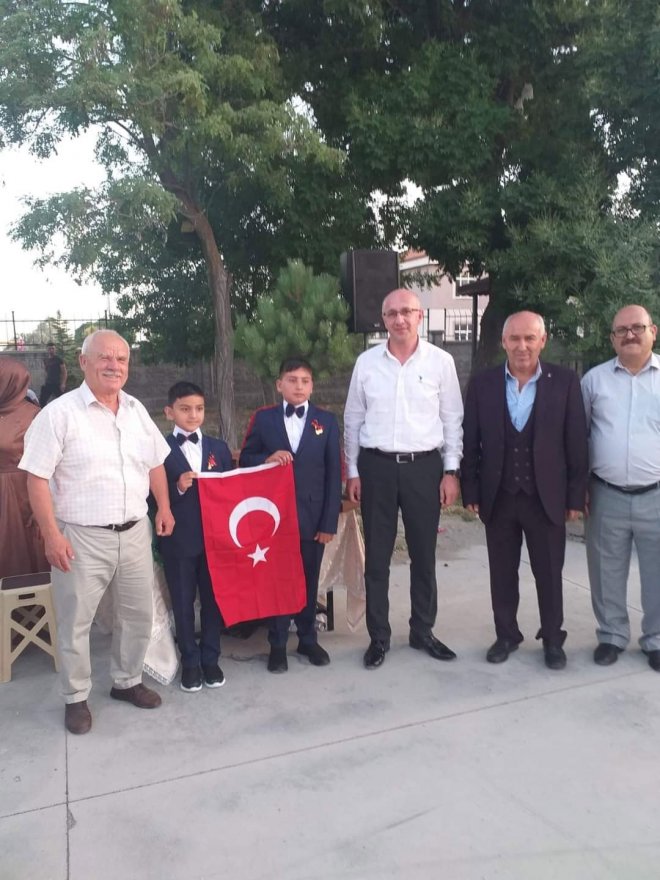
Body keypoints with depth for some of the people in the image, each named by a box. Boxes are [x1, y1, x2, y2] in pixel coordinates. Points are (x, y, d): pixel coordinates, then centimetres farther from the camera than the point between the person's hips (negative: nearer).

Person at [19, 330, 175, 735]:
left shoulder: (137, 410, 6)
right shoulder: (60, 413, -11)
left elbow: (155, 463, 17)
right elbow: (37, 478, -12)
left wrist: (164, 508, 9)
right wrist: (52, 534, -16)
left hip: (135, 532, 5)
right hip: (82, 538, -5)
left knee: (139, 614, 16)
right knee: (75, 622, 9)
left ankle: (127, 681, 37)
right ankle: (76, 698, 29)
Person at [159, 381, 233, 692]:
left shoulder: (219, 448, 6)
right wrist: (177, 488, -23)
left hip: (215, 538, 3)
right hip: (178, 541, -2)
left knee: (213, 600, 12)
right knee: (183, 604, 10)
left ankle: (210, 659, 28)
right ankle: (190, 662, 26)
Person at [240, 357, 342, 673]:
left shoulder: (327, 421, 2)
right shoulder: (263, 418, 2)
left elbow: (334, 473, -1)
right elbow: (245, 460, 5)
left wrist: (330, 520, -6)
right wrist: (267, 458, -17)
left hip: (312, 515, 0)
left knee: (309, 579, 13)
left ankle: (308, 639, 30)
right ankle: (277, 644, 23)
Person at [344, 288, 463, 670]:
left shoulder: (441, 361, -1)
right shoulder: (366, 362, 1)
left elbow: (453, 419, 3)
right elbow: (353, 419, 6)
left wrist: (451, 471, -2)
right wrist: (352, 471, 5)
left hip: (424, 466, 0)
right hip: (376, 466, 1)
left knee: (424, 554, 11)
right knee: (377, 556, 8)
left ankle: (423, 630, 29)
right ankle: (379, 636, 23)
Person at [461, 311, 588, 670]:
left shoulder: (565, 382, -4)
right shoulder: (482, 384, -1)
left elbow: (576, 442, -3)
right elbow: (471, 443, 1)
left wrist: (576, 496, -4)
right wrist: (471, 492, -1)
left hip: (546, 497, -1)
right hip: (498, 497, 1)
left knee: (549, 573, 12)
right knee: (502, 573, 13)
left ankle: (553, 639, 30)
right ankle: (506, 635, 30)